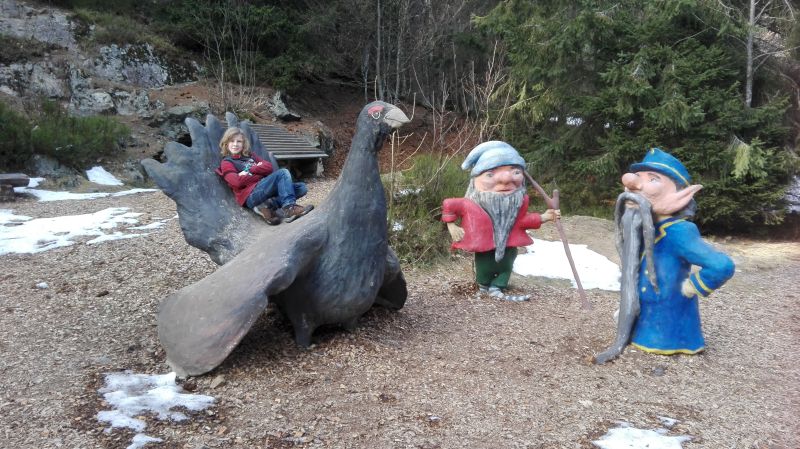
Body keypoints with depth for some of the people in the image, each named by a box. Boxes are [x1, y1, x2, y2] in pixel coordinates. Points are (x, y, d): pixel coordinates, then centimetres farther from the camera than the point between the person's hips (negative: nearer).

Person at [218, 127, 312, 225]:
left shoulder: (250, 157, 26)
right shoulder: (227, 163, 8)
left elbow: (269, 167, 9)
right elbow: (238, 182, -10)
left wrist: (249, 171, -4)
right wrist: (261, 174, -3)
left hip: (264, 189, 7)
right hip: (251, 196, -7)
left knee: (301, 188, -8)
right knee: (283, 173, -22)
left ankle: (268, 205, -22)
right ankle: (289, 208, -35)